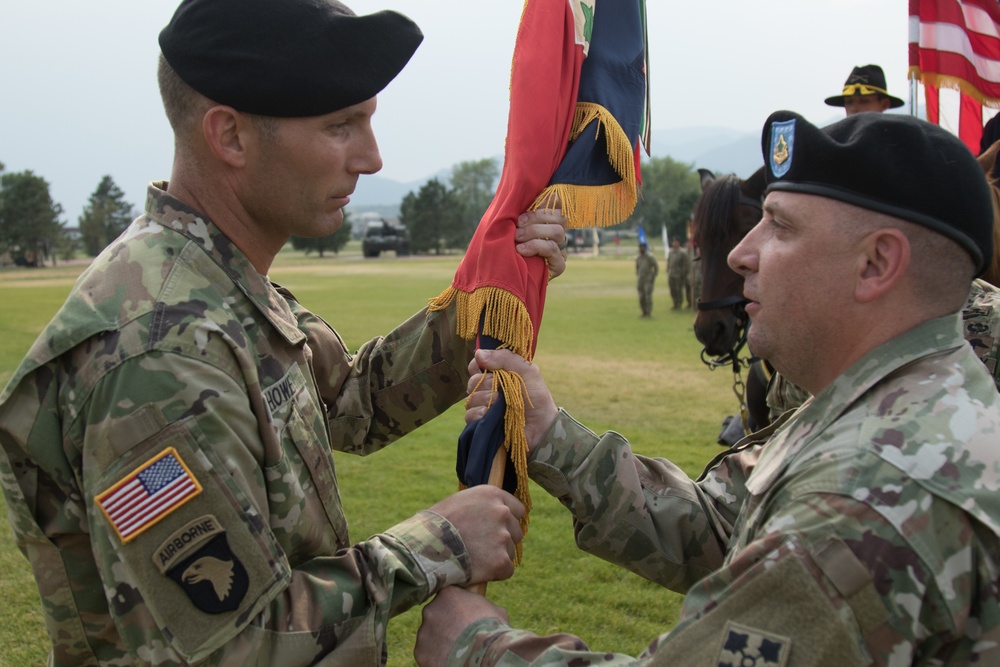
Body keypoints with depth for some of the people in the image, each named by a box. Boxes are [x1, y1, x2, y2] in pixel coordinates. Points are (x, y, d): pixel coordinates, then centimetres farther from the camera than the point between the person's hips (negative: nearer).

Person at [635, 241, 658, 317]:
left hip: (648, 280, -5)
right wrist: (637, 277, 13)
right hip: (640, 281, 5)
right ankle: (644, 312, 12)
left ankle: (649, 313, -5)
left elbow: (656, 268, -7)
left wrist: (653, 278, -10)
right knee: (641, 297, 3)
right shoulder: (637, 257, 8)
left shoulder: (650, 257, -10)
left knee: (648, 296, -11)